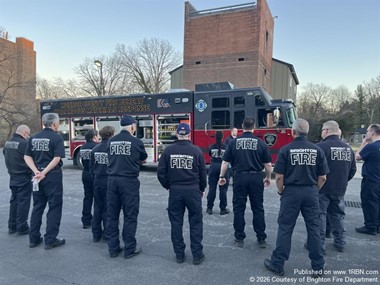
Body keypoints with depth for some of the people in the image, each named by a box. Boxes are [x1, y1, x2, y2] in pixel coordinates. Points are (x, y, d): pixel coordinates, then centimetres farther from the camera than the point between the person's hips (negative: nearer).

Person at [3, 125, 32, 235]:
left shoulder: (7, 143, 8)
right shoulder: (24, 143, -19)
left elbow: (7, 157, 17)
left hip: (13, 176, 8)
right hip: (24, 177, -8)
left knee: (14, 201, 17)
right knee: (23, 202, 0)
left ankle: (12, 226, 25)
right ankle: (22, 228, 7)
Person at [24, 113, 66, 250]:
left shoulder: (34, 138, 9)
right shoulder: (57, 138, -10)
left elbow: (27, 157, 5)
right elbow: (57, 158, -20)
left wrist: (37, 172, -4)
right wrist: (44, 172, -14)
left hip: (37, 176, 6)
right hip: (53, 176, -6)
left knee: (37, 207, 16)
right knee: (54, 208, 4)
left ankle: (34, 238, 23)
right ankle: (50, 240, 8)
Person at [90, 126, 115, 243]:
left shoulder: (95, 149, 4)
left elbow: (91, 167, 11)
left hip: (97, 181, 5)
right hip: (109, 181, -5)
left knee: (97, 207, 14)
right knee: (108, 209, 5)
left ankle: (96, 234, 23)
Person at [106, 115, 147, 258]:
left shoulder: (111, 141, 5)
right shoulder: (136, 142, -6)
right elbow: (144, 158, 9)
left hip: (112, 180, 5)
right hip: (129, 181, -4)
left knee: (111, 215, 12)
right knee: (130, 216, 5)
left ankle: (113, 248, 22)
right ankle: (130, 249, 13)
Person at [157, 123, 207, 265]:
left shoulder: (168, 150, -3)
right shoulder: (196, 150, -6)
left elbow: (161, 172, -1)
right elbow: (203, 173, 0)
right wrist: (202, 189, 15)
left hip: (175, 190, 1)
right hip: (193, 190, -1)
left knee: (176, 223, 12)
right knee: (196, 223, 10)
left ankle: (179, 254, 22)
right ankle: (197, 255, 16)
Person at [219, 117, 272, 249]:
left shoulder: (234, 142, -1)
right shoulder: (261, 143, -1)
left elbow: (225, 162, 1)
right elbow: (268, 164, 2)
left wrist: (222, 176, 12)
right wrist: (268, 178, 17)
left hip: (239, 177, 0)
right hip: (256, 177, 1)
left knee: (239, 208, 9)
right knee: (258, 208, 10)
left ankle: (239, 238, 15)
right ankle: (261, 238, 17)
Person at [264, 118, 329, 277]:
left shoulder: (286, 149, -8)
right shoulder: (317, 150, 1)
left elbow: (279, 176, -10)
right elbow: (322, 177, 2)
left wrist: (281, 191, 6)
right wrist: (314, 190, 16)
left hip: (291, 192, -3)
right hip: (311, 193, 3)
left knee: (285, 228, 5)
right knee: (314, 228, 12)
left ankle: (277, 264, 15)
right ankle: (318, 267, 23)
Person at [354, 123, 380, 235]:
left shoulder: (371, 146, -20)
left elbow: (357, 157, -10)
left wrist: (363, 143, -3)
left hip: (370, 181, -8)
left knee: (369, 203, 2)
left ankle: (370, 227, 9)